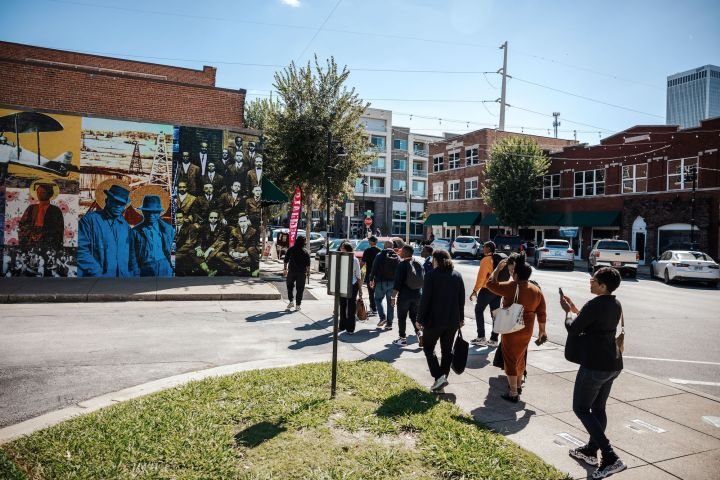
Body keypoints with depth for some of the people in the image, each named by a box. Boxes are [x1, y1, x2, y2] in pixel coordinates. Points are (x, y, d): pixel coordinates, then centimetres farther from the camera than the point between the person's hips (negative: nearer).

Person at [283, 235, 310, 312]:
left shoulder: (290, 249, 1)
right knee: (300, 289, 4)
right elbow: (308, 263, -4)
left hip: (291, 271, 1)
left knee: (289, 286, 20)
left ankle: (291, 302, 12)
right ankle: (298, 305, 4)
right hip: (301, 272, -1)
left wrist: (285, 268, 12)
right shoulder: (305, 252, -3)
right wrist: (308, 271, 6)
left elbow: (286, 260, 4)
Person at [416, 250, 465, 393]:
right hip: (453, 320, 5)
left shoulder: (432, 275, -11)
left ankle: (439, 377, -6)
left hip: (435, 320, -5)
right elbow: (462, 299, 9)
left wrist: (420, 319, -7)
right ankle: (441, 383, 15)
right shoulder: (457, 276, 6)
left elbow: (425, 299, -14)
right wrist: (460, 318, 17)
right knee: (447, 350, 13)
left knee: (428, 347, 11)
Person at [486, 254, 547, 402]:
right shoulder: (537, 290, 0)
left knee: (510, 359, 2)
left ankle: (513, 393, 4)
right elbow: (541, 313, 5)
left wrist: (498, 268, 0)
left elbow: (491, 284, -9)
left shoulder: (511, 287, -17)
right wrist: (542, 330, 15)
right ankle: (518, 386, 38)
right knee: (520, 357, 23)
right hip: (527, 331, 6)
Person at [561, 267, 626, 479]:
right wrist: (576, 310, 18)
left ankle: (611, 458, -6)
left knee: (581, 409, 2)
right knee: (598, 408, 20)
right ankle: (591, 450, 32)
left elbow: (573, 329, -11)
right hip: (613, 364, 9)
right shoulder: (616, 305, 7)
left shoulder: (594, 305, -20)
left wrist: (567, 311, 5)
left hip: (594, 365, -9)